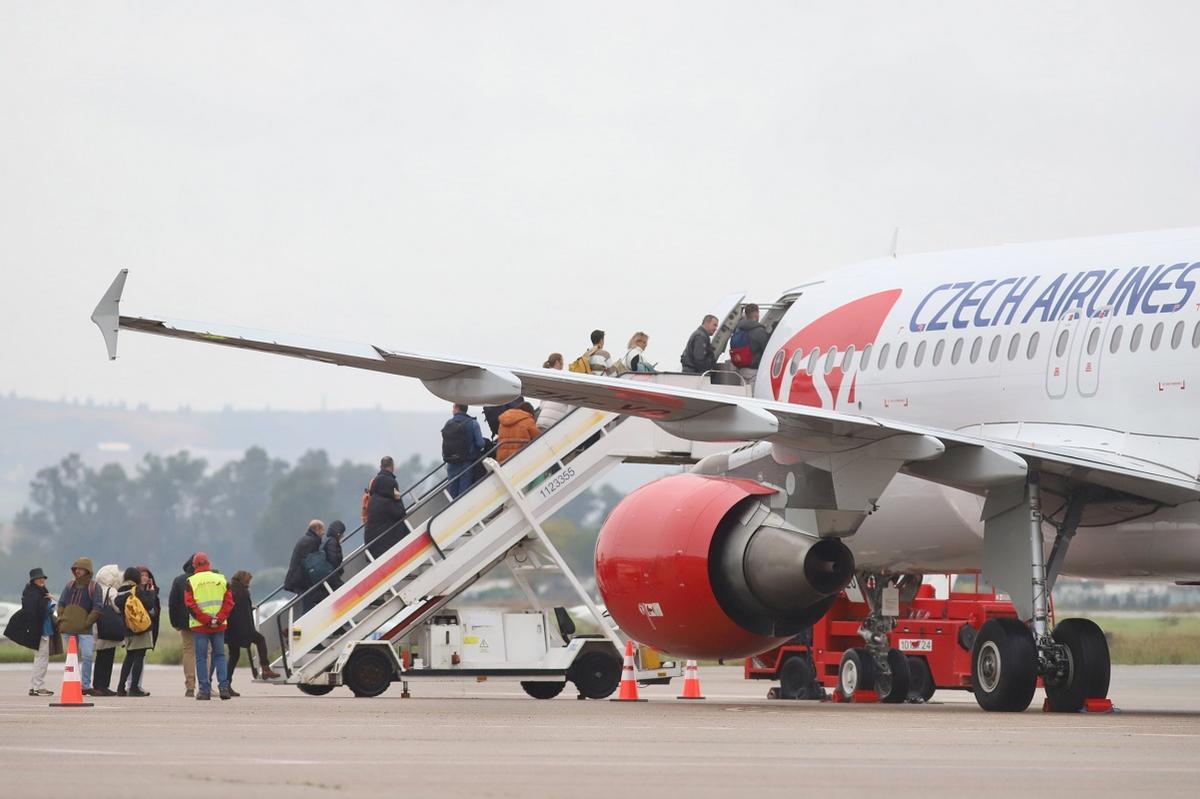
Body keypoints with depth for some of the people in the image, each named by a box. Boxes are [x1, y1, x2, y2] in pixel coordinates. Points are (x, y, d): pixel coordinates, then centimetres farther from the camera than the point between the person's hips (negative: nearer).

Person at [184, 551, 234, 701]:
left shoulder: (191, 582, -2)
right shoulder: (221, 579, 6)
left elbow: (190, 604, -10)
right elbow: (229, 601, 0)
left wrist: (206, 620, -11)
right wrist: (218, 618, -7)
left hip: (199, 626, -2)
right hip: (219, 626, 2)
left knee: (201, 658, 3)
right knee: (219, 655, 9)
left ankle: (204, 689, -2)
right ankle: (223, 687, 0)